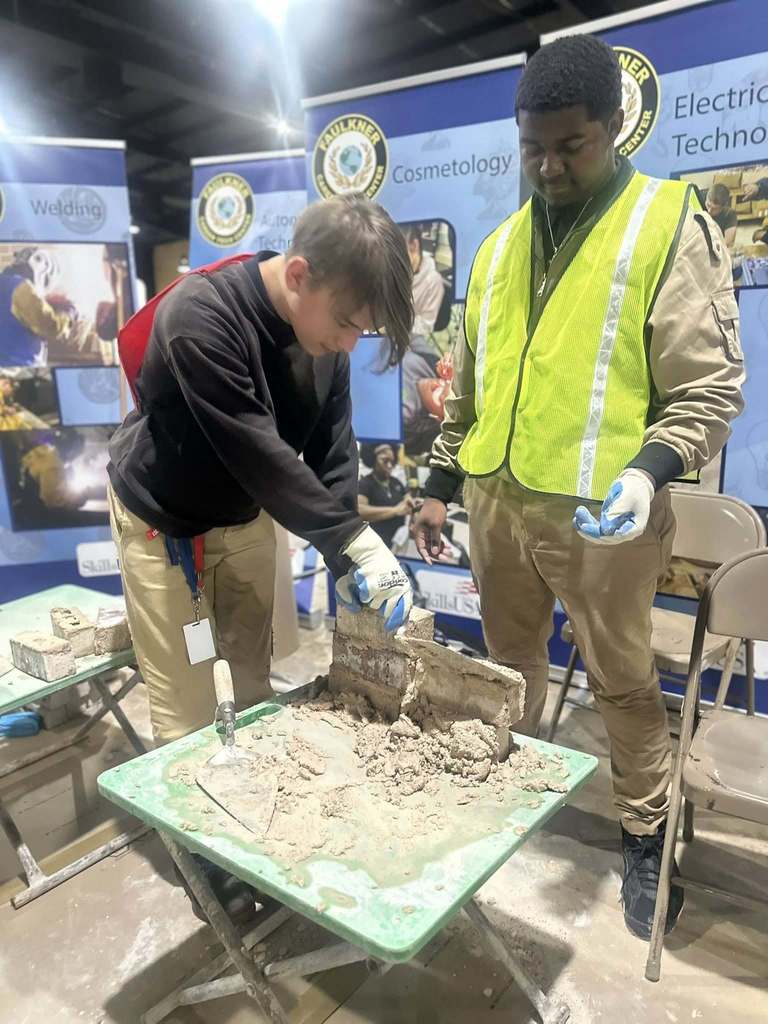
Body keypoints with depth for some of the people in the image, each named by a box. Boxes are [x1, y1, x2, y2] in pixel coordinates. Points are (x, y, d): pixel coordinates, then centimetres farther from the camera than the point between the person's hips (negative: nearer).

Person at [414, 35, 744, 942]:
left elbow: (710, 387, -7)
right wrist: (441, 481, 14)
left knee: (620, 680, 10)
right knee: (510, 662, 19)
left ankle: (645, 834, 32)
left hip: (601, 512, -5)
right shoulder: (500, 245, 13)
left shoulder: (671, 225, -3)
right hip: (497, 501, 5)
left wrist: (649, 470, -24)